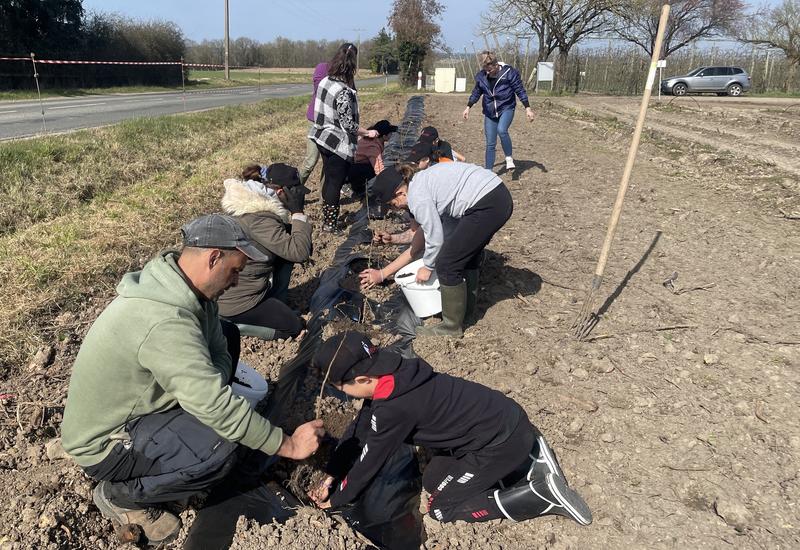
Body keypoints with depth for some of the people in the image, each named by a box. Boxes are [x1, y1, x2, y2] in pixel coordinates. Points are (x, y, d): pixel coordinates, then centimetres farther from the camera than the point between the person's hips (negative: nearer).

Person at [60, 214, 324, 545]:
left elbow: (217, 351, -4)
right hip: (104, 442, -8)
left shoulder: (181, 284, -8)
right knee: (222, 448, -28)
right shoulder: (164, 321, -37)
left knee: (227, 335, 4)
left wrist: (214, 399, -22)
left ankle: (172, 429, 12)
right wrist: (288, 445, -26)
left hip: (133, 401, 9)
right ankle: (119, 495, -1)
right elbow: (215, 405, -36)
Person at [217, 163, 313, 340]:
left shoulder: (252, 199, 1)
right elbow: (299, 252, -30)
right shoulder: (258, 217, -29)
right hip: (234, 301, -9)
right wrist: (298, 212, -23)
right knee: (294, 326, 6)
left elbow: (285, 239, 14)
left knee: (287, 250, 10)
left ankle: (275, 305, 16)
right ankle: (229, 323, 1)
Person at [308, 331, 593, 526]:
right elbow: (359, 430, 11)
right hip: (506, 421, 9)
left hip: (503, 443, -9)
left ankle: (545, 493, 1)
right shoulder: (389, 376, -1)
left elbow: (369, 461, -11)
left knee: (441, 507, 2)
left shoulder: (394, 407, -26)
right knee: (434, 478, 15)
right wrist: (331, 477, 14)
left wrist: (336, 500, 6)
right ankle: (531, 459, 15)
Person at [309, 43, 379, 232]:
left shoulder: (325, 81, 2)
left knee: (329, 179, 19)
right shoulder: (344, 91, -23)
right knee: (335, 183, 3)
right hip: (338, 144, -8)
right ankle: (330, 224, 13)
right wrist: (368, 132, -7)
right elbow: (348, 124, -20)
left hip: (321, 137, 8)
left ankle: (327, 217, 31)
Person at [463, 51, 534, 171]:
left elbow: (520, 90, -7)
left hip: (506, 108, -4)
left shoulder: (509, 72, -12)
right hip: (490, 112, 4)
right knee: (490, 144, 2)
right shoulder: (481, 75, -2)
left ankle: (509, 158, -11)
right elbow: (476, 92, 15)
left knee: (501, 130, -32)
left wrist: (527, 108, -8)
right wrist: (468, 107, 11)